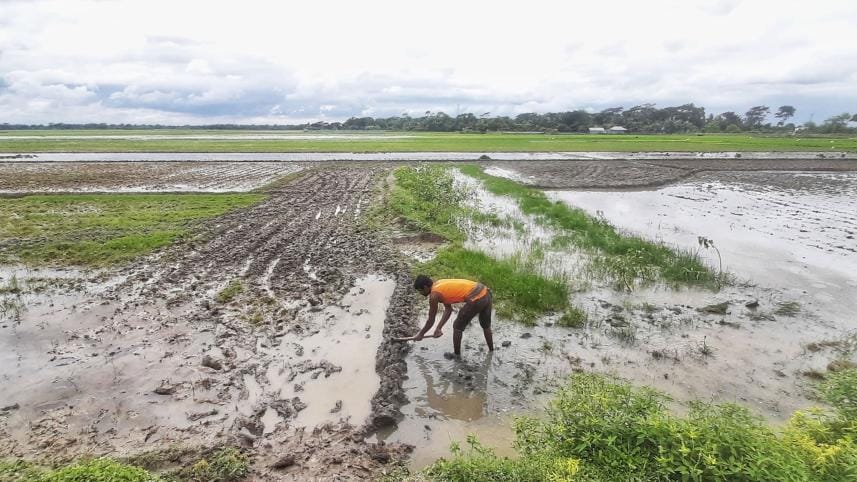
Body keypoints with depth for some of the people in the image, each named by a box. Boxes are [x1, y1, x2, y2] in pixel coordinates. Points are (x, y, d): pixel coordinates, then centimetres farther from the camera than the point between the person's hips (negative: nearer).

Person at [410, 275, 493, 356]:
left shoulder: (434, 295, -5)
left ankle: (457, 355, 27)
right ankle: (491, 351, 47)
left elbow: (431, 321, 4)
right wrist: (439, 328, 18)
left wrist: (421, 334, 19)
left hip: (476, 299, -9)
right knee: (486, 325, 30)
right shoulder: (439, 284, 19)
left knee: (457, 327, 12)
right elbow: (448, 309, 22)